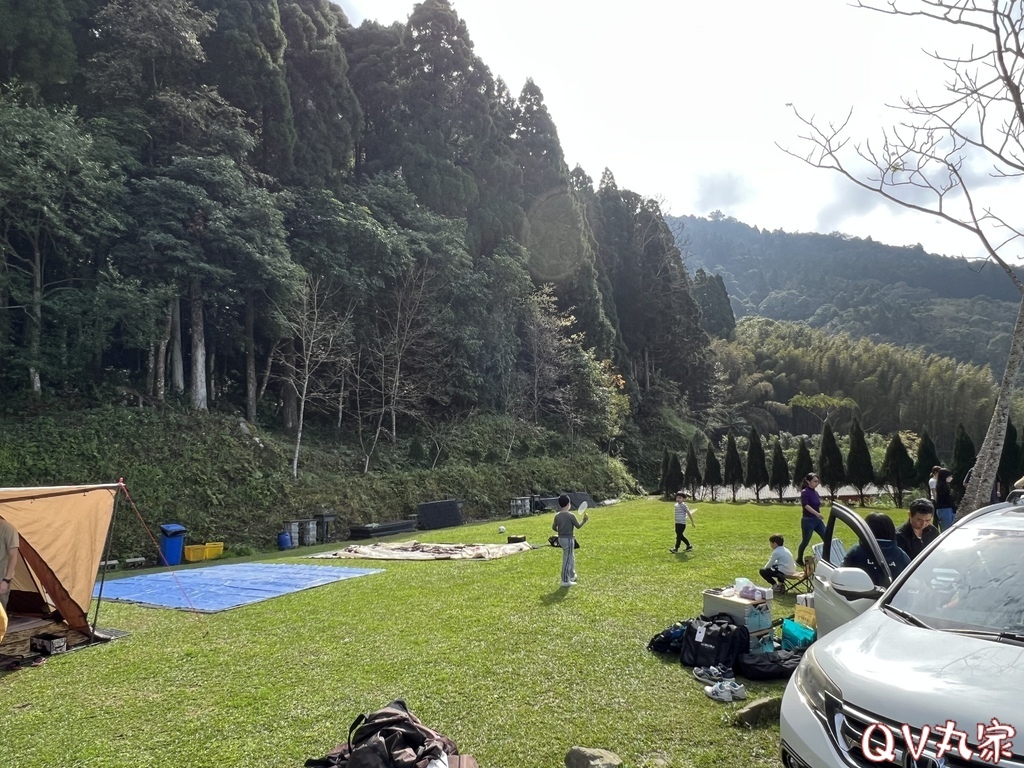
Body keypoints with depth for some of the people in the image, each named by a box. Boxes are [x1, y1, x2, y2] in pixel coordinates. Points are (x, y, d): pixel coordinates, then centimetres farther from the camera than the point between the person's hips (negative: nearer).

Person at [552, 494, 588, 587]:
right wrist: (585, 520, 7)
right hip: (568, 539, -7)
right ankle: (565, 581, 5)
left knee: (571, 557, 23)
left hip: (561, 538, 7)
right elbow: (578, 526, -8)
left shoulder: (557, 515, 0)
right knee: (567, 559, 0)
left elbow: (554, 527, 7)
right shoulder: (570, 515, -18)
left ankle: (572, 576, 36)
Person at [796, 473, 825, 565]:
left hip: (817, 520, 7)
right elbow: (806, 505, -28)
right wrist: (817, 514, -40)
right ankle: (799, 560, 21)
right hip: (808, 520, -7)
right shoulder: (805, 492, -13)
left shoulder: (815, 492, 10)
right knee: (805, 541, 4)